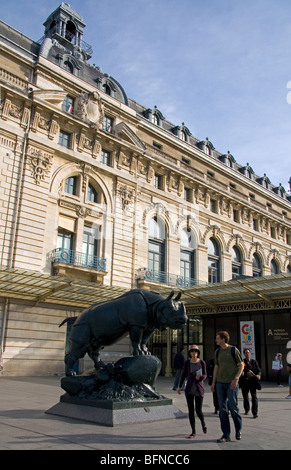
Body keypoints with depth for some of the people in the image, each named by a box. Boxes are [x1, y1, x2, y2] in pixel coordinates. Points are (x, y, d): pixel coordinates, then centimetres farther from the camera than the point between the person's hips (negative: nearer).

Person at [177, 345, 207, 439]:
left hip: (199, 389, -1)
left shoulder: (202, 362, -5)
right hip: (189, 389, 1)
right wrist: (179, 386, 11)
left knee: (198, 410, 0)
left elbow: (205, 375, -1)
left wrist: (200, 377, -23)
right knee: (191, 410, 1)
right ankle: (193, 432, 12)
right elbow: (184, 374, 8)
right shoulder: (187, 362, -1)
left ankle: (203, 423, 34)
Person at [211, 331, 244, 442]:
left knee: (233, 407, -1)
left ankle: (238, 430, 24)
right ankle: (226, 435, 11)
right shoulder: (217, 352, 10)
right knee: (222, 409, 4)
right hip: (220, 383, 5)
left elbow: (241, 366, -3)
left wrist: (236, 379, -14)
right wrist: (213, 382, 12)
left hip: (231, 383, -5)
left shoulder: (233, 350, -5)